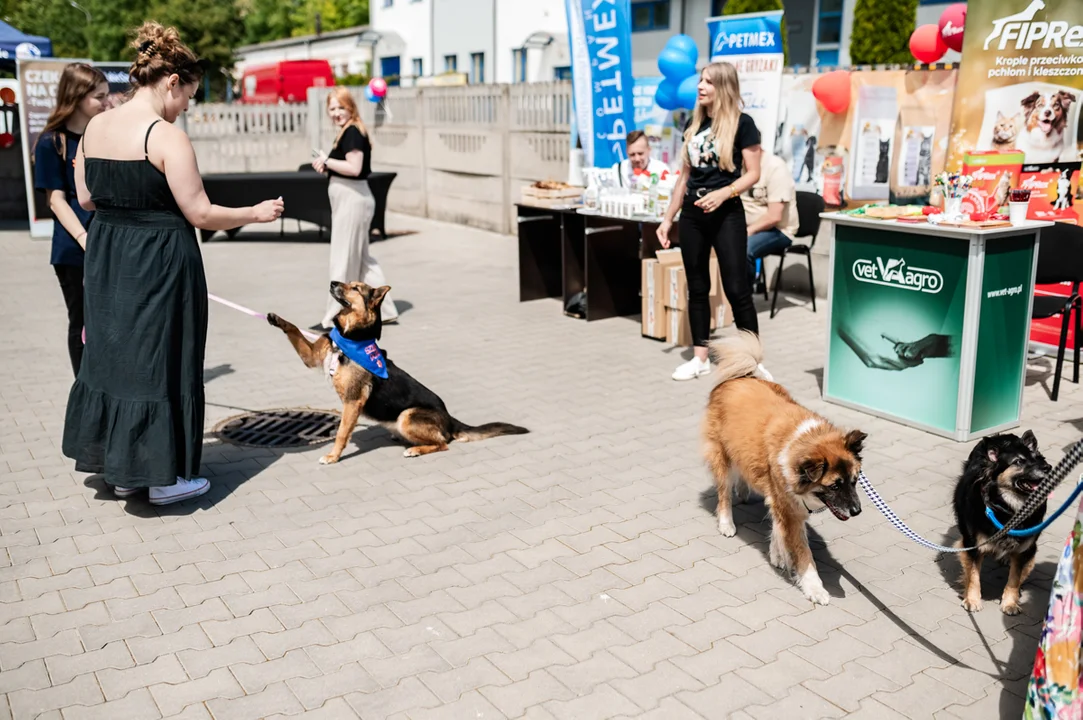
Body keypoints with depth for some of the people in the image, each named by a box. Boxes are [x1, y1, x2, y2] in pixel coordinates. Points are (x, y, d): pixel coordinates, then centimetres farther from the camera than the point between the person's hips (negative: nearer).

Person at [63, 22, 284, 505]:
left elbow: (86, 198, 12)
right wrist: (256, 213, -4)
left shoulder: (95, 127, 5)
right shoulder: (166, 137, -17)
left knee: (113, 352, 17)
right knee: (159, 359, 4)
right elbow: (201, 215, -17)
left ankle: (121, 470, 28)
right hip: (160, 262, -7)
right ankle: (164, 478, 14)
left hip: (106, 261, 7)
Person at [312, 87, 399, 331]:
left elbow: (354, 167, -25)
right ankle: (385, 310, 21)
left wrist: (326, 161, -14)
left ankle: (334, 317, 5)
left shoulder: (352, 132, -14)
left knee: (343, 259, -3)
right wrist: (326, 167, 3)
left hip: (353, 199, -11)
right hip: (349, 200, 11)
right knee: (361, 258, 16)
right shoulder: (348, 132, 16)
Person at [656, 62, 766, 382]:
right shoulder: (694, 123, 10)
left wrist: (723, 193, -24)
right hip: (692, 214, 6)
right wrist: (668, 218, 13)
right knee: (697, 287, 9)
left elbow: (753, 173, -8)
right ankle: (700, 358, 17)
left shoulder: (741, 123, -6)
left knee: (737, 288, -5)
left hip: (727, 214, -6)